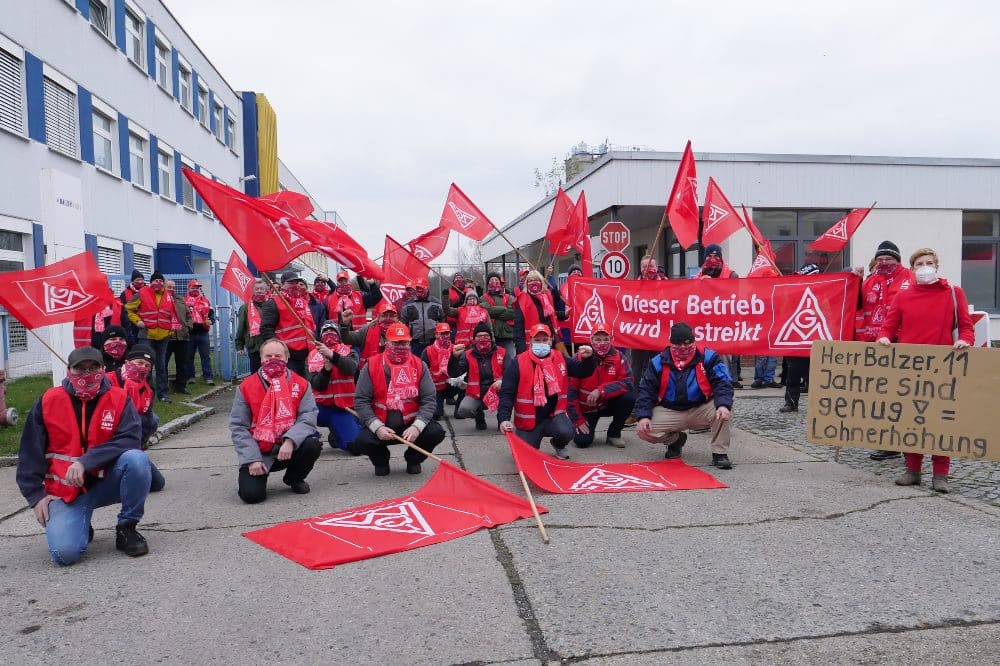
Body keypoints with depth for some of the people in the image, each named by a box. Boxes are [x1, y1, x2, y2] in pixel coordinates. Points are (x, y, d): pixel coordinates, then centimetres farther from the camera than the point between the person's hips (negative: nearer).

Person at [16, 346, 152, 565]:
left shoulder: (119, 399, -5)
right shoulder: (48, 401, -2)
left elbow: (130, 439, -20)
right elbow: (30, 453, 4)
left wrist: (86, 461, -28)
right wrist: (36, 495, -2)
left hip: (107, 482, 0)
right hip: (65, 491, 0)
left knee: (137, 459, -32)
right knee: (65, 552, -22)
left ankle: (126, 528, -10)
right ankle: (81, 526, 17)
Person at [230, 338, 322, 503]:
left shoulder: (301, 384, -1)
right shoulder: (246, 386, -2)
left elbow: (308, 418, -11)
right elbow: (238, 426, -4)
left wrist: (290, 440, -30)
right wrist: (252, 459, -14)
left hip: (290, 447, 1)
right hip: (259, 452, -1)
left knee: (312, 445, -29)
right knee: (250, 494, -21)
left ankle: (294, 478, 5)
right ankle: (250, 475, 20)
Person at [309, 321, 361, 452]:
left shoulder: (349, 352, 6)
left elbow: (351, 368, -19)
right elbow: (316, 385, -2)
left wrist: (331, 355, -33)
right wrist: (326, 368, -19)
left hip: (343, 408, 0)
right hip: (320, 406, 0)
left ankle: (335, 437, 20)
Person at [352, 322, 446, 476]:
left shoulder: (419, 365, 1)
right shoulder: (372, 365, -2)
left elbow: (429, 400, -5)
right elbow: (361, 400, -6)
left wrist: (417, 427, -21)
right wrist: (377, 427, -19)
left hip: (411, 425, 1)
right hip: (380, 426, -1)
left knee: (436, 432, -24)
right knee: (362, 441, -29)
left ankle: (413, 459, 10)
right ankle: (381, 460, 10)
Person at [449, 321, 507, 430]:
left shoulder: (501, 352, -1)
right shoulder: (468, 355, 0)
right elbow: (454, 374, -10)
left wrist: (502, 381, -28)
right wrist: (454, 356, -28)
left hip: (497, 394, 0)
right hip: (475, 395, 0)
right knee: (463, 410, -29)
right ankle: (479, 416, 11)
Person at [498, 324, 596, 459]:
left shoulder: (560, 359, 3)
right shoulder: (517, 363, -8)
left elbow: (584, 372, 7)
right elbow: (507, 394, -9)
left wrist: (588, 358, -15)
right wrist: (504, 418, -21)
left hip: (554, 415, 1)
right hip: (527, 420, -1)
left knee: (566, 432, -29)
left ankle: (558, 445, 10)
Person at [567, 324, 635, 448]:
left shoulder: (618, 357, -11)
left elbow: (629, 382, -21)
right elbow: (570, 390, -14)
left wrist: (601, 390, -32)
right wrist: (578, 420, -15)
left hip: (607, 404, 2)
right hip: (585, 408, -2)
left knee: (628, 398, -25)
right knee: (582, 441, -20)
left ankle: (614, 434, -2)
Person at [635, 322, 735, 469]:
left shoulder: (708, 357, -7)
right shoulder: (659, 362, -2)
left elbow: (722, 383, -14)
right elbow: (646, 390, -1)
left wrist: (723, 405, -34)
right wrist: (643, 416, -14)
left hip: (701, 410, -2)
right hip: (669, 412, 2)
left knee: (722, 411, -31)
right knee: (644, 432, -18)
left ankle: (720, 454, -11)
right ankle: (675, 439, 16)